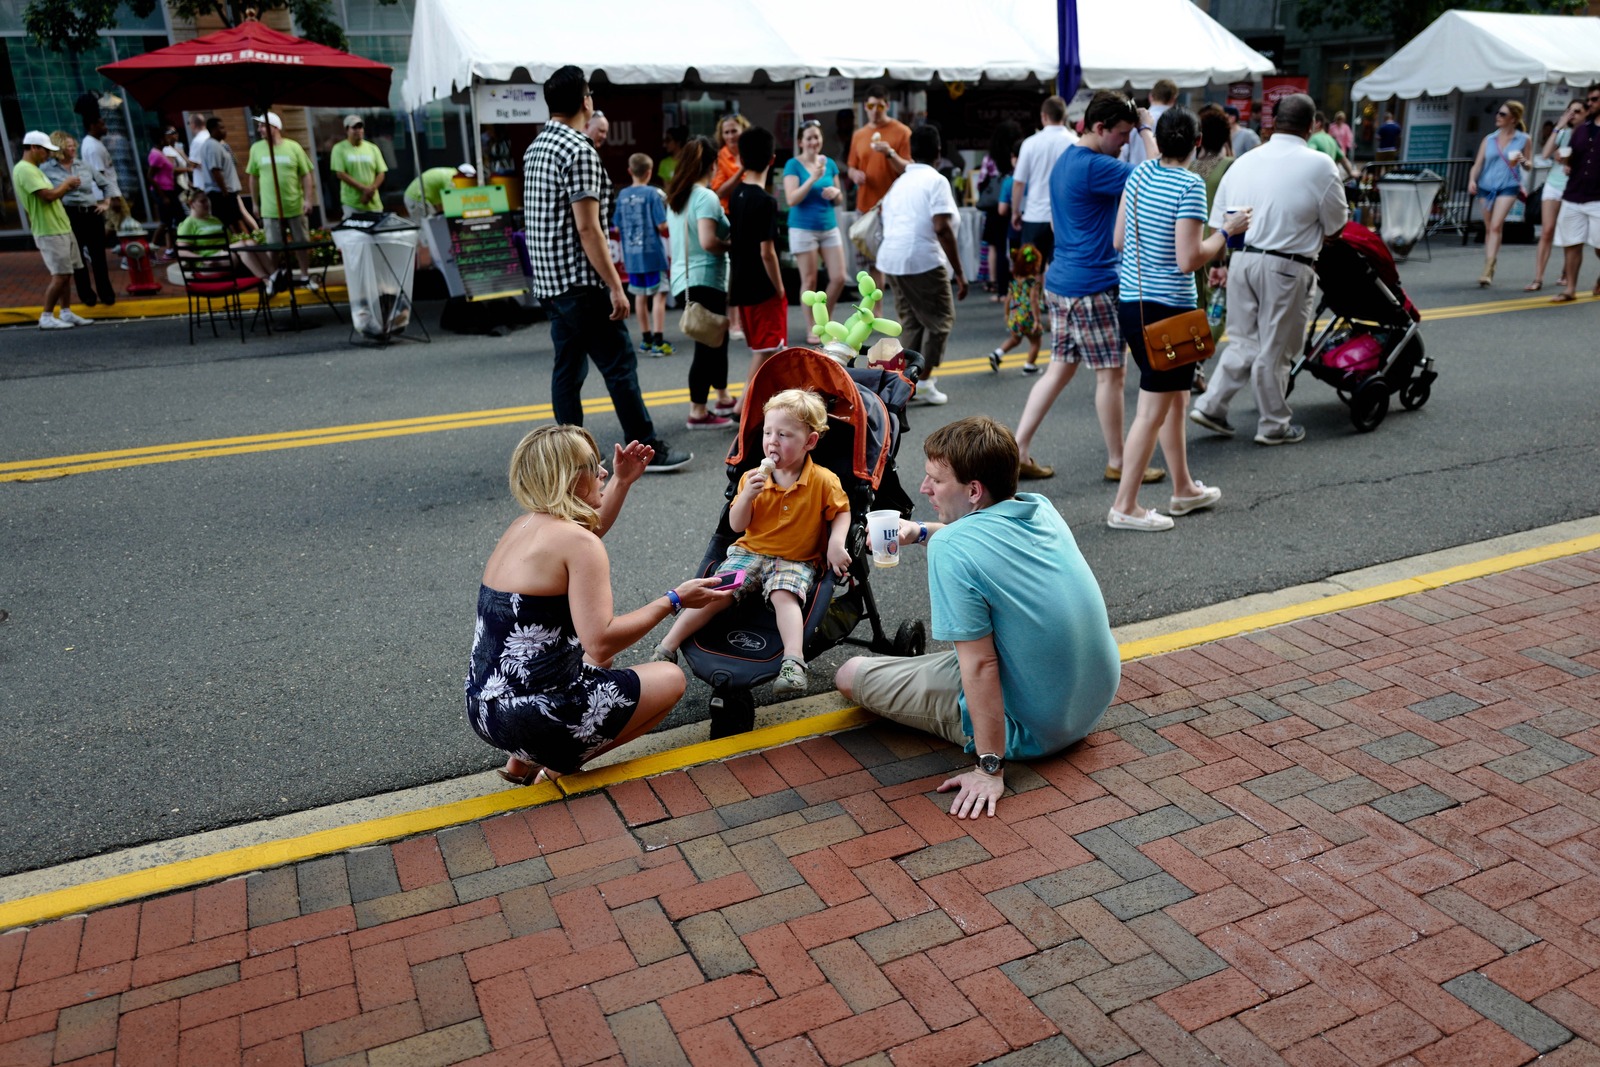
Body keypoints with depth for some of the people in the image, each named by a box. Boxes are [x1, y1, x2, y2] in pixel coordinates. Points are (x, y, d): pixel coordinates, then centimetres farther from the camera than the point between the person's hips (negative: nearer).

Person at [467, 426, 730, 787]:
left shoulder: (523, 526, 9)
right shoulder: (576, 541, -18)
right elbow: (601, 642, -26)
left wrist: (622, 482, 24)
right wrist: (673, 601, -18)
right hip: (531, 717, -8)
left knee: (597, 660, 35)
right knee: (671, 679, 9)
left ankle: (524, 760, 21)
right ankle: (560, 764, 4)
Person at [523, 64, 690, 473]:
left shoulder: (535, 148, 14)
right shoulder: (579, 151, -14)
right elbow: (587, 228, -20)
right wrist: (615, 286, -17)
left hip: (549, 281, 9)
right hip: (581, 281, -9)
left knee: (567, 367, 11)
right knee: (620, 365, -2)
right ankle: (647, 449, 4)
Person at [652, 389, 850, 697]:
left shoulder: (823, 481, -8)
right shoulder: (753, 477, -1)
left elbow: (842, 512, 4)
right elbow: (736, 525, -3)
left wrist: (837, 542, -15)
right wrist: (747, 495, -21)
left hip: (797, 561, -2)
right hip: (750, 552, 2)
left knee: (783, 595, -32)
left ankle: (794, 661, -41)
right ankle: (667, 647, -13)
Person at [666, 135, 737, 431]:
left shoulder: (676, 198, 12)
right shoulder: (706, 197, -14)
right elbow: (708, 241, -25)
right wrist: (730, 246, -7)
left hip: (684, 279, 9)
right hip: (704, 279, -9)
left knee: (715, 339, 21)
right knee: (707, 345, -3)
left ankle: (723, 398, 33)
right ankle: (698, 412, 1)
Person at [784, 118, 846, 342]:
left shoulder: (830, 163, 8)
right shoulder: (793, 165, -6)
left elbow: (839, 199, 15)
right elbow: (792, 199, -16)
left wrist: (835, 193, -8)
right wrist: (813, 178, -23)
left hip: (830, 227, 5)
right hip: (803, 229, -5)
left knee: (839, 278, 2)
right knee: (809, 281, 0)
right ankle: (812, 328, 11)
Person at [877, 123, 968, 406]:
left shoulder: (898, 183, 18)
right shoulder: (936, 181, -4)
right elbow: (942, 228, -14)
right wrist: (959, 272, -12)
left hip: (890, 259, 7)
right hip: (923, 261, -7)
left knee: (910, 322, 16)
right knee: (940, 319, 6)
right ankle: (924, 380, 1)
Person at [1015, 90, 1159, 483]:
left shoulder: (1065, 161, 14)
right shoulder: (1095, 166, -17)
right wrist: (1147, 130, -9)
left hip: (1060, 281, 10)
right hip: (1091, 286, -10)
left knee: (1059, 369, 12)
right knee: (1111, 375, 2)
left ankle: (1019, 448, 10)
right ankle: (1117, 462, 13)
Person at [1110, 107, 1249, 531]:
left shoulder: (1139, 174, 6)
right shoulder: (1190, 185, -15)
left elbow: (1119, 240, 11)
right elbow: (1188, 261, -19)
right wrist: (1227, 231, -6)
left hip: (1131, 300, 8)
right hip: (1168, 308, -8)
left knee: (1174, 397, 20)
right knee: (1153, 410, -2)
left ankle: (1184, 489, 32)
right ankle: (1124, 507, 1)